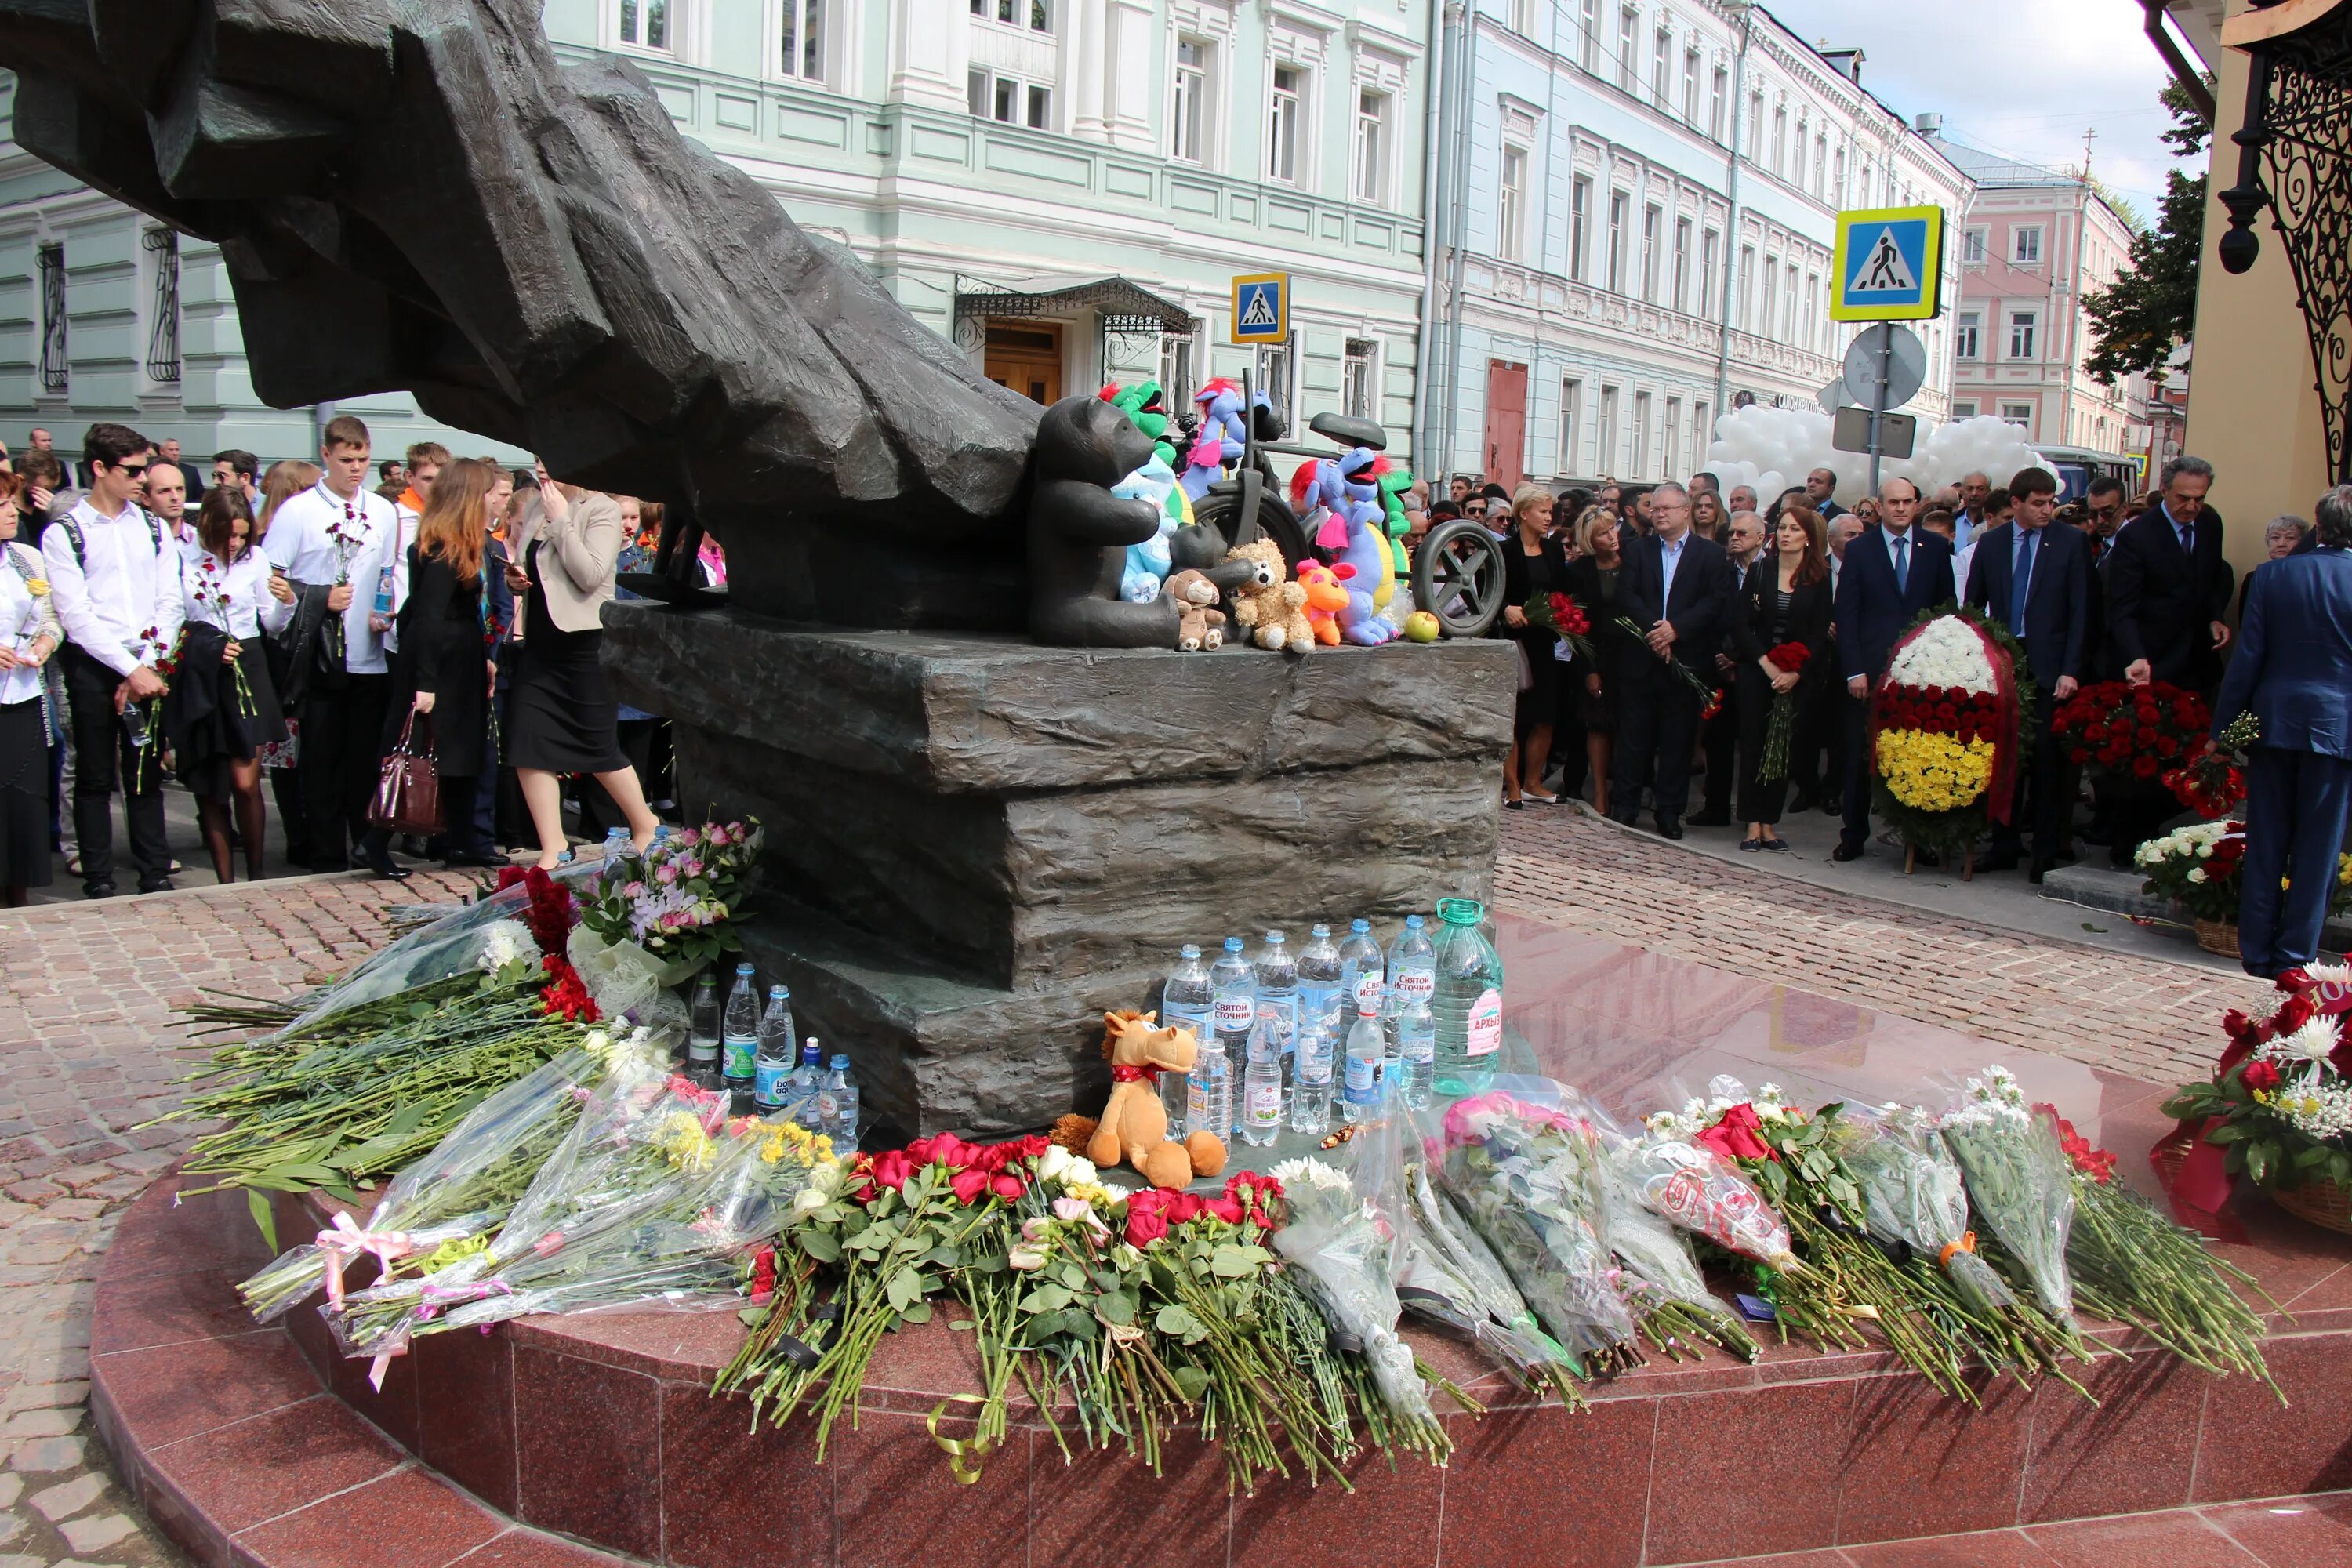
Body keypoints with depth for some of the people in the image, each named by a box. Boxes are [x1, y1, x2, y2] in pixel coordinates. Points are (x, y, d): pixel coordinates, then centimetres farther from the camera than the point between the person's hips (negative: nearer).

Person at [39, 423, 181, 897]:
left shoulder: (152, 529, 10)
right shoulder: (63, 534, -2)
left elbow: (169, 604, 6)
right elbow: (77, 617, -8)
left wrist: (149, 665, -6)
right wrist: (130, 669, -13)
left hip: (148, 667, 3)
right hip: (93, 666, -3)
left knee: (147, 776, 7)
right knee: (95, 778, 5)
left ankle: (156, 875, 13)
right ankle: (99, 883, 11)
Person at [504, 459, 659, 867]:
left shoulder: (601, 510, -8)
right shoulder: (537, 507, 13)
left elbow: (590, 575, -20)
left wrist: (561, 520, -14)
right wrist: (516, 578, 4)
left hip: (584, 642, -7)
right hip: (540, 643, 7)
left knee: (599, 745, 3)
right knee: (528, 747, -1)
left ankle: (645, 826, 24)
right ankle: (552, 850, 7)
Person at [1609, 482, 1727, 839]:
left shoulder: (1711, 555, 6)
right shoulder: (1637, 550, 11)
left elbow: (1716, 602, -5)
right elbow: (1628, 596, -1)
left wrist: (1675, 628, -17)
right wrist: (1654, 629, -16)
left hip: (1686, 658, -1)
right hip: (1641, 659, 1)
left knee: (1678, 739, 3)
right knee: (1633, 735, 4)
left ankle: (1670, 812, 10)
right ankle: (1624, 805, 12)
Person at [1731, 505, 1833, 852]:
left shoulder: (1820, 578, 0)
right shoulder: (1759, 570, 2)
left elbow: (1819, 632, -3)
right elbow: (1739, 622, -3)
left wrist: (1795, 672, -14)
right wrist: (1766, 663, -12)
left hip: (1798, 675, 0)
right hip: (1756, 669, 0)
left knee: (1785, 747, 2)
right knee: (1753, 743, -2)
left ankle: (1769, 823, 8)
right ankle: (1753, 824, 1)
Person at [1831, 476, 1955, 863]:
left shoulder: (1935, 549, 8)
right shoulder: (1859, 550, 4)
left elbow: (1947, 609, 9)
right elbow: (1846, 615, 0)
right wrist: (1853, 670, -8)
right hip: (1870, 669, -1)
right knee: (1861, 755, 4)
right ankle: (1854, 835, 13)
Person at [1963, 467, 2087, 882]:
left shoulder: (2071, 542, 0)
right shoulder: (1990, 542, 8)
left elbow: (2080, 610, -2)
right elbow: (1972, 605, 11)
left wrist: (2070, 670, -9)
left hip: (2049, 668, -3)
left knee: (2048, 762, 0)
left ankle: (2047, 855, 8)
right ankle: (2004, 846, 18)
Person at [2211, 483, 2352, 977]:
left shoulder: (2274, 574, -4)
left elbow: (2247, 657, -3)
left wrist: (2222, 727, 1)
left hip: (2273, 720, 1)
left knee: (2265, 842, 10)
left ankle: (2257, 952, 14)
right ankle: (2294, 957, 9)